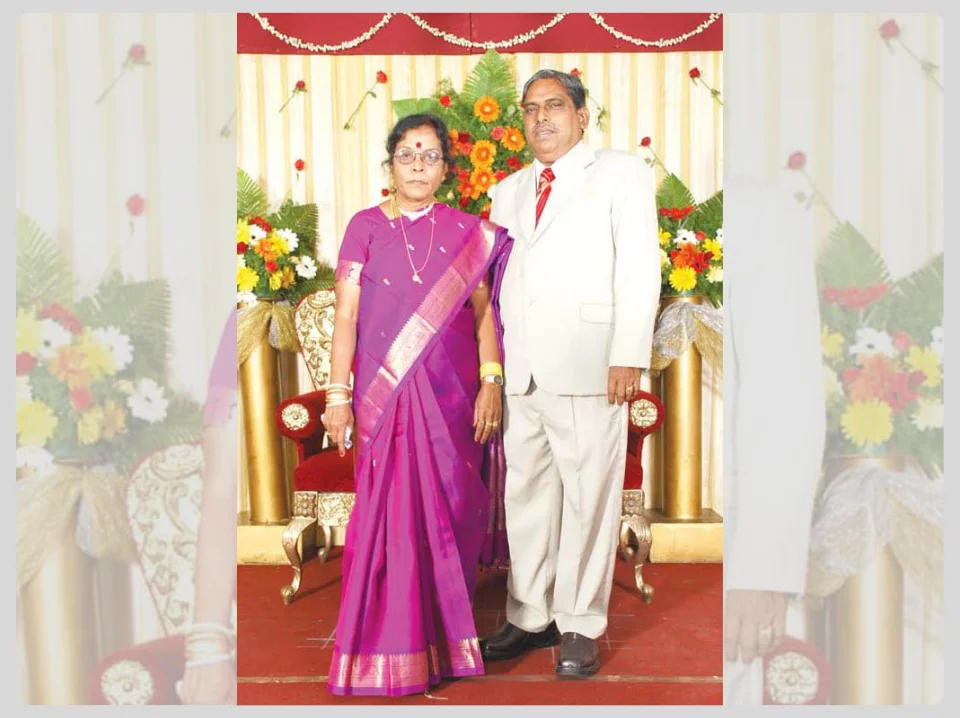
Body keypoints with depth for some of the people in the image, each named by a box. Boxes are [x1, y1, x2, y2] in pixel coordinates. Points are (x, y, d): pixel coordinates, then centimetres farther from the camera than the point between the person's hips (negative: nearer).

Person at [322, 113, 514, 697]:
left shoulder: (467, 233, 8)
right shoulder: (366, 227, 5)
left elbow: (484, 313, 5)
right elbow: (345, 317, 1)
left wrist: (491, 382, -7)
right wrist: (338, 396, -4)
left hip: (452, 396, 1)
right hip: (384, 395, -1)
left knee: (447, 508, 5)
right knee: (392, 512, 0)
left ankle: (447, 627, 23)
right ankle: (394, 648, 13)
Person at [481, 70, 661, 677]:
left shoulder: (621, 173, 8)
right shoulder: (509, 191, 23)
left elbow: (639, 267, -2)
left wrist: (629, 355, -13)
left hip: (587, 367, -5)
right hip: (522, 370, 5)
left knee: (587, 496, -1)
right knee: (526, 494, 8)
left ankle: (581, 627, 10)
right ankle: (529, 617, 20)